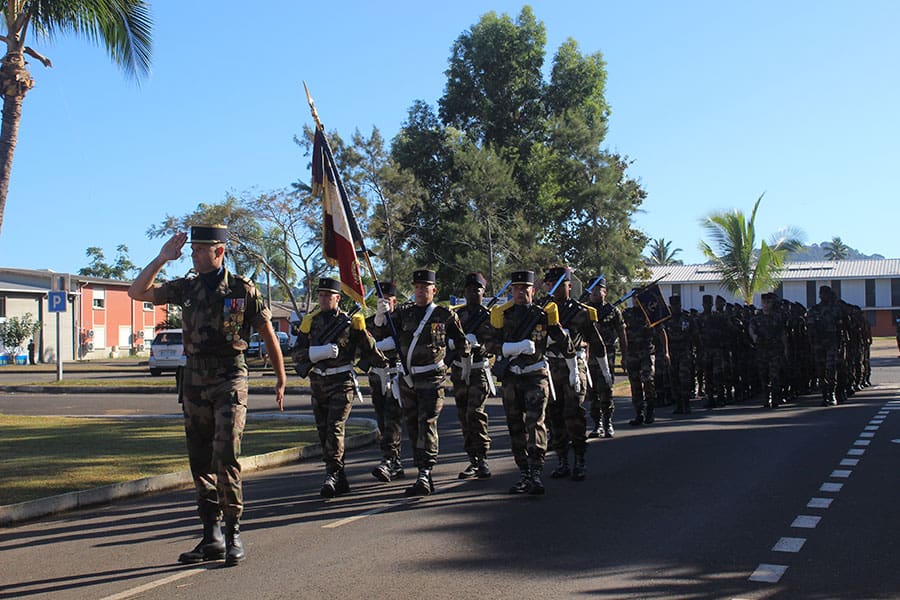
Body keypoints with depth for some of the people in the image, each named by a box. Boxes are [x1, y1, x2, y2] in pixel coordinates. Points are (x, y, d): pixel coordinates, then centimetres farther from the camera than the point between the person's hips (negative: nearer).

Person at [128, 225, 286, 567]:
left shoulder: (243, 290, -2)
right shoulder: (186, 288, 9)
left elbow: (269, 337, 4)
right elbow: (136, 293, 8)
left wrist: (281, 381, 5)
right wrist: (162, 258, -2)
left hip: (229, 382, -5)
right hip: (194, 382, 5)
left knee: (225, 458, -15)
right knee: (201, 463, 7)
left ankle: (234, 535, -5)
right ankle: (212, 539, 14)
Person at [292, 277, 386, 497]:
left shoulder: (350, 322, -2)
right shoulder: (311, 321, 7)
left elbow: (370, 349, 6)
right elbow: (296, 354, 1)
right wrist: (319, 352, -15)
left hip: (342, 382, -5)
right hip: (318, 383, 5)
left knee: (335, 429, -16)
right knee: (324, 432, 7)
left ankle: (332, 475, -17)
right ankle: (341, 480, 16)